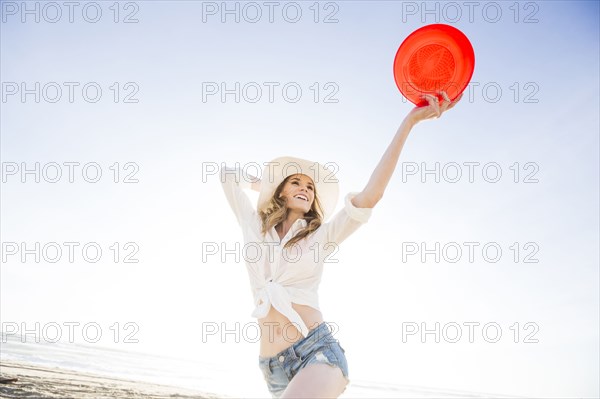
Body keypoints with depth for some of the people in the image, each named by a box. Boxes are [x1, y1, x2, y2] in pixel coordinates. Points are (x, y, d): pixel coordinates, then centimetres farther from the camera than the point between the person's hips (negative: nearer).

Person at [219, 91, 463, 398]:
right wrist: (262, 183, 37)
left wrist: (409, 121, -12)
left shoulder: (320, 237, 6)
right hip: (274, 367, 4)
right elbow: (227, 174, 24)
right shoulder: (255, 226, 13)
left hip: (318, 352, -4)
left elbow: (370, 195, -8)